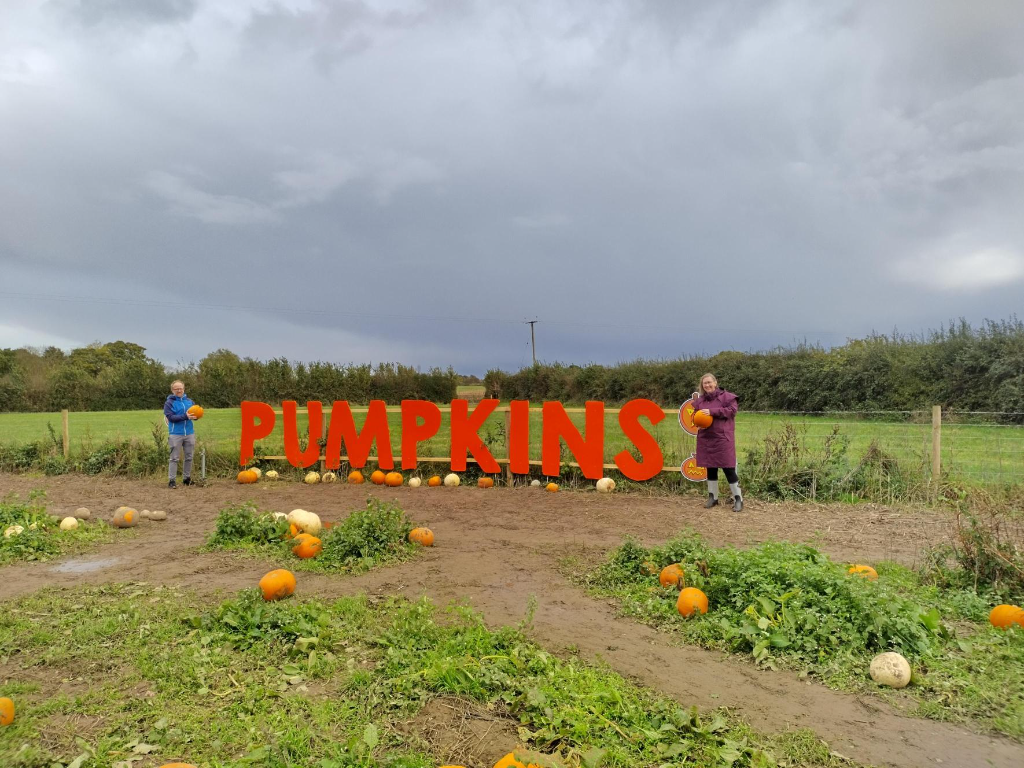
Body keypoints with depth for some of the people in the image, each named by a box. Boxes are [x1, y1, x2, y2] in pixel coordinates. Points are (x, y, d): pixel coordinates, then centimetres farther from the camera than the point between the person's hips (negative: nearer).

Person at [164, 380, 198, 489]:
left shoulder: (189, 401, 11)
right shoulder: (169, 402, -2)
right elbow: (170, 417, -13)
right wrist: (185, 416, -25)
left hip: (189, 433, 4)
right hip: (176, 434, -4)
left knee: (189, 457, 10)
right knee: (174, 458, -1)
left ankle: (186, 478, 21)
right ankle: (171, 480, 3)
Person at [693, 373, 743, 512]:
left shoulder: (726, 396, -4)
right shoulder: (700, 400, 11)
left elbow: (732, 410, -15)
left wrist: (712, 411, -20)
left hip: (722, 438, -5)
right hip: (705, 439, 5)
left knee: (728, 469, -5)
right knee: (710, 468, 11)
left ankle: (738, 499, 5)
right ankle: (712, 497, 23)